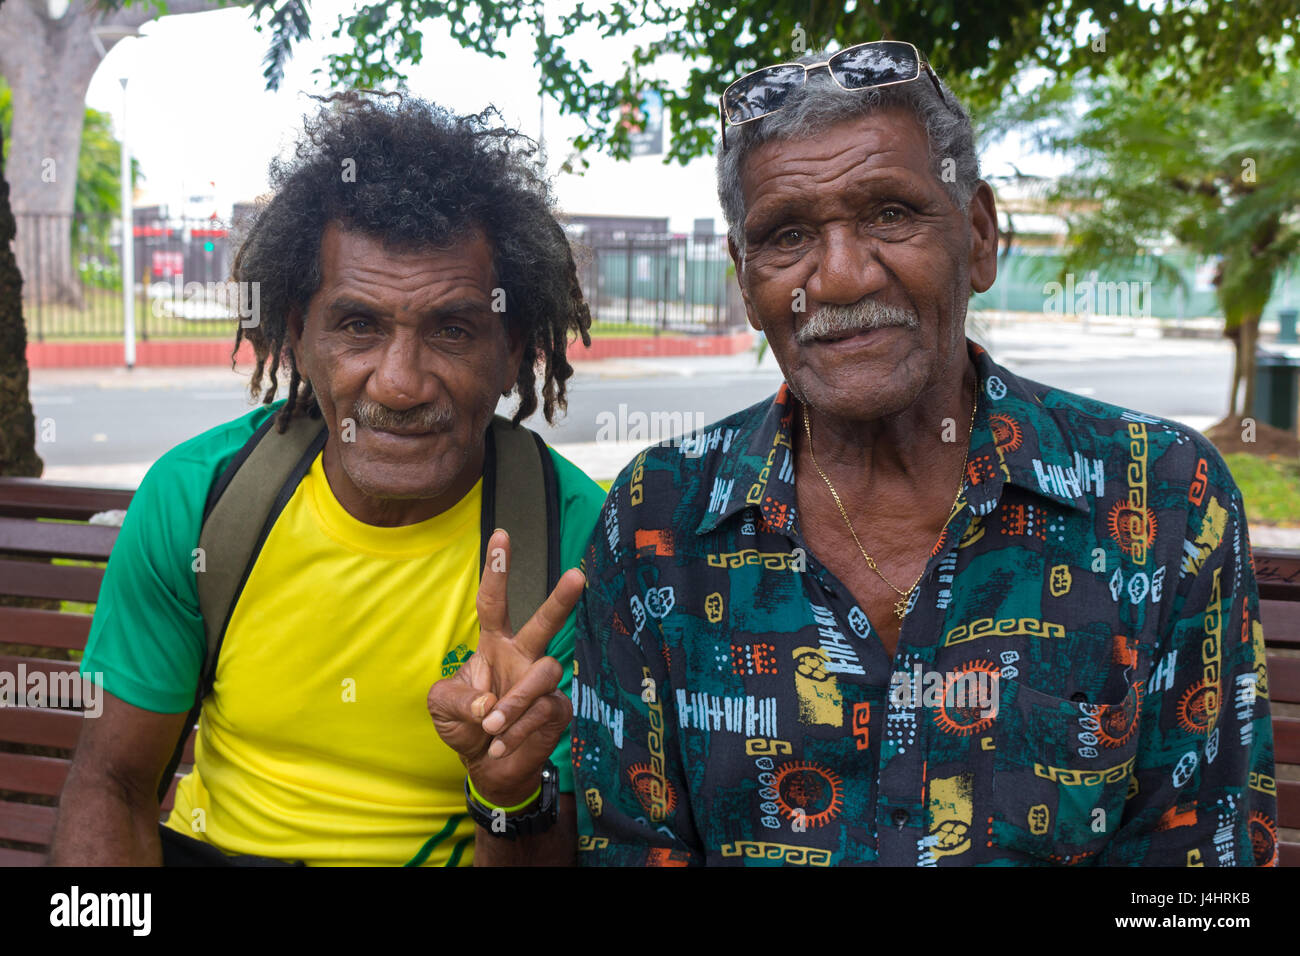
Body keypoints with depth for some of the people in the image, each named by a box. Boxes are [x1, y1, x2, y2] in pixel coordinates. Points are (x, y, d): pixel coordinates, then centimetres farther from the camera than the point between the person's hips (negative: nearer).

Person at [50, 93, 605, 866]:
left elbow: (567, 845, -13)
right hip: (213, 846, 1)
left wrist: (511, 796, -34)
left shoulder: (576, 536, -17)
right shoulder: (194, 496, -9)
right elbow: (113, 784, -1)